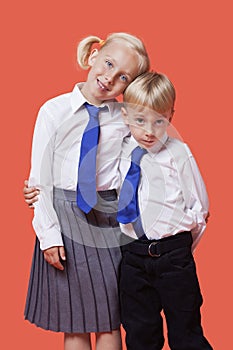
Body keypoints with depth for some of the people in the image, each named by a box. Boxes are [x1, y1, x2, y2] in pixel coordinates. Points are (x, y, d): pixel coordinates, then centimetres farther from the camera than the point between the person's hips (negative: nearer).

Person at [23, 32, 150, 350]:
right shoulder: (54, 111, -4)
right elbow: (40, 179, -3)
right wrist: (48, 233, -8)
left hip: (109, 217, 1)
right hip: (65, 216, -1)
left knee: (110, 322, 9)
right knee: (73, 324, 10)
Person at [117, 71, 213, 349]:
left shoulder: (178, 153, -11)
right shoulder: (119, 151, 2)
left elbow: (199, 207, -5)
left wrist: (180, 244, -2)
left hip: (173, 256, -3)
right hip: (132, 256, 4)